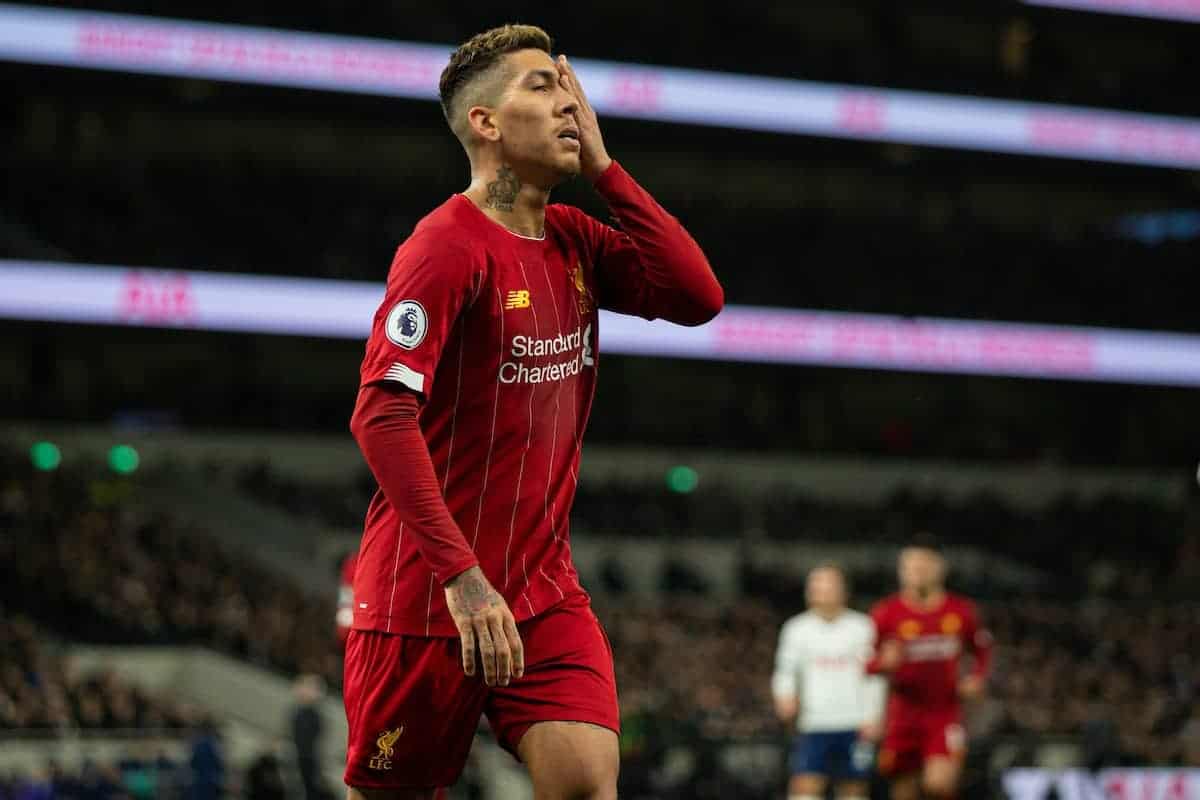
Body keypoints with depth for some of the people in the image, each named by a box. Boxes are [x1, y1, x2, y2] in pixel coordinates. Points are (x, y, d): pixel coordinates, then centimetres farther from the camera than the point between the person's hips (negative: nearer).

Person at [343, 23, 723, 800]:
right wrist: (462, 576, -28)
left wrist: (603, 166, -5)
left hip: (545, 591, 6)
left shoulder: (573, 240, 9)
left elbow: (699, 296, -3)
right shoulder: (447, 246, -15)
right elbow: (382, 417, -22)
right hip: (427, 593, -6)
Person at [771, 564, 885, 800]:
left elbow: (874, 676, 5)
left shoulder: (862, 626, 5)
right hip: (814, 725, 0)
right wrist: (785, 696, -12)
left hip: (856, 726, 0)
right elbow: (786, 669, 9)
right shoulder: (797, 628, 8)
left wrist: (873, 717, -5)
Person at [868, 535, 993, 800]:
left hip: (945, 713, -1)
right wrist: (883, 661, -22)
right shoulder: (887, 613, -3)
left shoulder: (961, 611, 1)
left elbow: (982, 650, 17)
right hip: (903, 715, 1)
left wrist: (977, 678, -2)